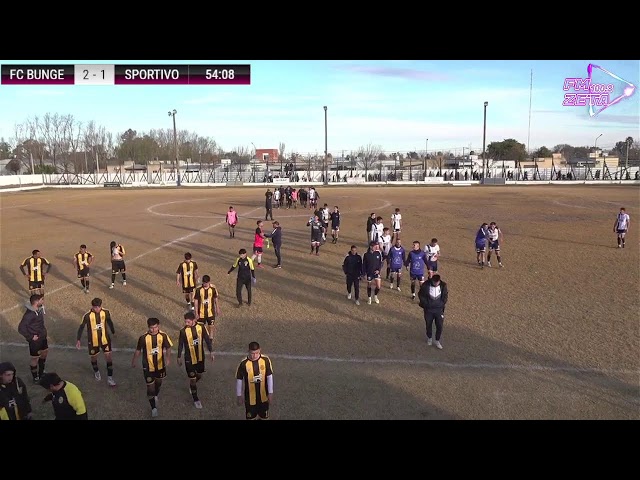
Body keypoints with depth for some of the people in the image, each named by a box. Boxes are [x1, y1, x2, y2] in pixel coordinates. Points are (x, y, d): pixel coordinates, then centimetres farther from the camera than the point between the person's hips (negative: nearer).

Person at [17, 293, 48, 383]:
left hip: (43, 337, 9)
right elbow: (21, 328, -31)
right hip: (35, 340, -9)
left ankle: (41, 372, 47)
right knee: (35, 358, 9)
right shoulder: (29, 314, -30)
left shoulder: (39, 309, -5)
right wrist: (31, 337, -22)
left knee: (45, 352, 26)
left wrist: (44, 327, 7)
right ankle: (35, 378, 28)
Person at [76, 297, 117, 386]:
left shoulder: (106, 312, -14)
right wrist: (78, 340, -14)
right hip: (93, 340, -1)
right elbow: (81, 327, -10)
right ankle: (96, 372, 47)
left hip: (105, 339, 1)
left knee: (108, 356, -2)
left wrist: (113, 332, 18)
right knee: (93, 357, 17)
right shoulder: (87, 315, -22)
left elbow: (109, 322, 5)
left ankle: (110, 377, 10)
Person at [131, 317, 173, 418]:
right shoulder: (143, 337, -18)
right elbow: (138, 350, -4)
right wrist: (133, 362, 9)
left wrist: (168, 358, -28)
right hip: (148, 367, -2)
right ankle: (154, 407, 16)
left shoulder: (163, 336, -15)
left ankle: (156, 396, 55)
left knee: (158, 382, 25)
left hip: (160, 365, 3)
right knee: (150, 386, 0)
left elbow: (168, 348, -9)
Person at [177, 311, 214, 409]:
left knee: (199, 375, 20)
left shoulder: (201, 327, -11)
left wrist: (211, 351, 1)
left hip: (200, 357, 3)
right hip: (189, 358, -3)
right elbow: (180, 345, -5)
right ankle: (196, 399, 17)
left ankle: (192, 385, 52)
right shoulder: (183, 331, -17)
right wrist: (179, 358, 2)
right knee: (192, 378, 2)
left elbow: (207, 340, 1)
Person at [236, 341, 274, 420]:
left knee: (264, 417, 17)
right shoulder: (244, 363, -19)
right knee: (251, 418, 12)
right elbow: (239, 380, -7)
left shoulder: (265, 360, -14)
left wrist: (270, 393, -2)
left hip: (263, 396, 2)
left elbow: (269, 377, -4)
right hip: (250, 397, -2)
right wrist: (239, 396, 0)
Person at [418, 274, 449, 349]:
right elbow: (420, 294, -1)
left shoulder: (443, 285, -11)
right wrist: (425, 304, -5)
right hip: (428, 309, 0)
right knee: (428, 324, 13)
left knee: (439, 326, -1)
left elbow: (445, 296, 6)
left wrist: (442, 304, -1)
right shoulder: (426, 285, -16)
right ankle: (429, 338, 37)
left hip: (439, 309, 0)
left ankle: (437, 341, 17)